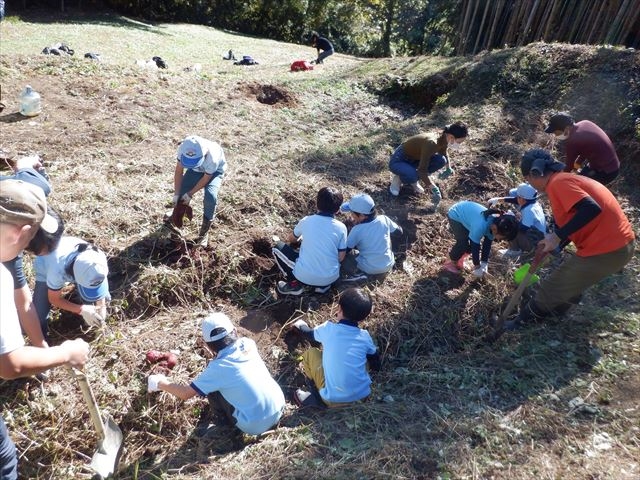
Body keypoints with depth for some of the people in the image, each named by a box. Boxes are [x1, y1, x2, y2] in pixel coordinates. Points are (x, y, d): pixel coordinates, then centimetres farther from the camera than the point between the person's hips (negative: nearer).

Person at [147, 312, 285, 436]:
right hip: (279, 407, 5)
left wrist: (159, 383, 14)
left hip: (256, 426, -5)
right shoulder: (248, 343, -5)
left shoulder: (218, 367, -16)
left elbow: (185, 394, -2)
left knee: (212, 389, 4)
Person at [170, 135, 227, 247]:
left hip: (214, 170, -4)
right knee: (181, 192, -5)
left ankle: (204, 232, -8)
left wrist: (190, 194, -21)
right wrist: (176, 193, -21)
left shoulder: (212, 157, -43)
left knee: (210, 196, -27)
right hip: (196, 169, 4)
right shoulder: (183, 149, -33)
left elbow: (206, 178, -26)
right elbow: (178, 171, -19)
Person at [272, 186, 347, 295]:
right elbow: (341, 257, 3)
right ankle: (323, 285, 13)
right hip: (331, 278, 2)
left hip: (305, 276, -2)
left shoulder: (306, 221, 0)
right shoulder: (341, 227, -3)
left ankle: (296, 284, 6)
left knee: (278, 247, 17)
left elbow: (291, 239, 21)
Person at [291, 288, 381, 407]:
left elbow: (310, 334, 18)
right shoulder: (365, 336, -1)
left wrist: (301, 325, 40)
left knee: (310, 353, 15)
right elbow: (376, 366, 14)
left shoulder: (328, 328, -6)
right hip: (363, 396, 2)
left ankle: (315, 397, 4)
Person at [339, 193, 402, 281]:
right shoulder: (384, 219, -12)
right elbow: (399, 231, 7)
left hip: (368, 269, -4)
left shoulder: (357, 230, -22)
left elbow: (346, 249, -11)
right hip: (388, 266, 4)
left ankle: (358, 273, -6)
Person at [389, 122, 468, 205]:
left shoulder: (443, 141, -9)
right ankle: (399, 178, -4)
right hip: (398, 160, -8)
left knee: (441, 160, -12)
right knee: (412, 176, -38)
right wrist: (434, 189, -31)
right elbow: (422, 170, -35)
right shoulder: (431, 143, -34)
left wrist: (449, 169, 8)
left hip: (413, 159, 8)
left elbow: (444, 154, 17)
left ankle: (413, 179, 3)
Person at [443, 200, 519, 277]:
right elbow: (475, 247, -28)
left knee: (472, 243, 1)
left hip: (467, 212, 7)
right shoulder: (481, 226, -40)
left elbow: (487, 245, -5)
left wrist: (484, 264, -4)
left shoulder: (494, 224, -17)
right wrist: (477, 266, -16)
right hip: (456, 215, -7)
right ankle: (451, 263, 7)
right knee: (463, 243, -15)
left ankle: (458, 260, 22)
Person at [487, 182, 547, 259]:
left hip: (534, 243, -9)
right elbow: (515, 200, 11)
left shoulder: (528, 210, -30)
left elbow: (523, 229, -32)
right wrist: (499, 199, 9)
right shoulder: (532, 202, -4)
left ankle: (515, 251, 0)